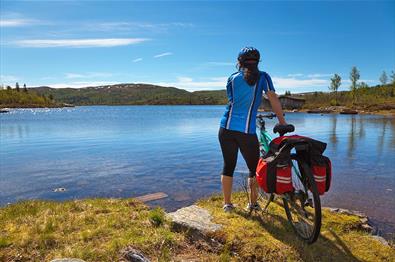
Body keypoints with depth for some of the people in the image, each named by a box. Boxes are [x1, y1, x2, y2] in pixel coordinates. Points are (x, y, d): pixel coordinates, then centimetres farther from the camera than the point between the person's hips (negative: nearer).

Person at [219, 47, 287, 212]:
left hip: (226, 129, 3)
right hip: (247, 131, -2)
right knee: (254, 168, 16)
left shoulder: (232, 78, 11)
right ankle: (253, 204, 25)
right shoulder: (263, 77, 4)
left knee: (228, 166, 13)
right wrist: (282, 121, 2)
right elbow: (273, 98, -5)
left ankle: (227, 204, 20)